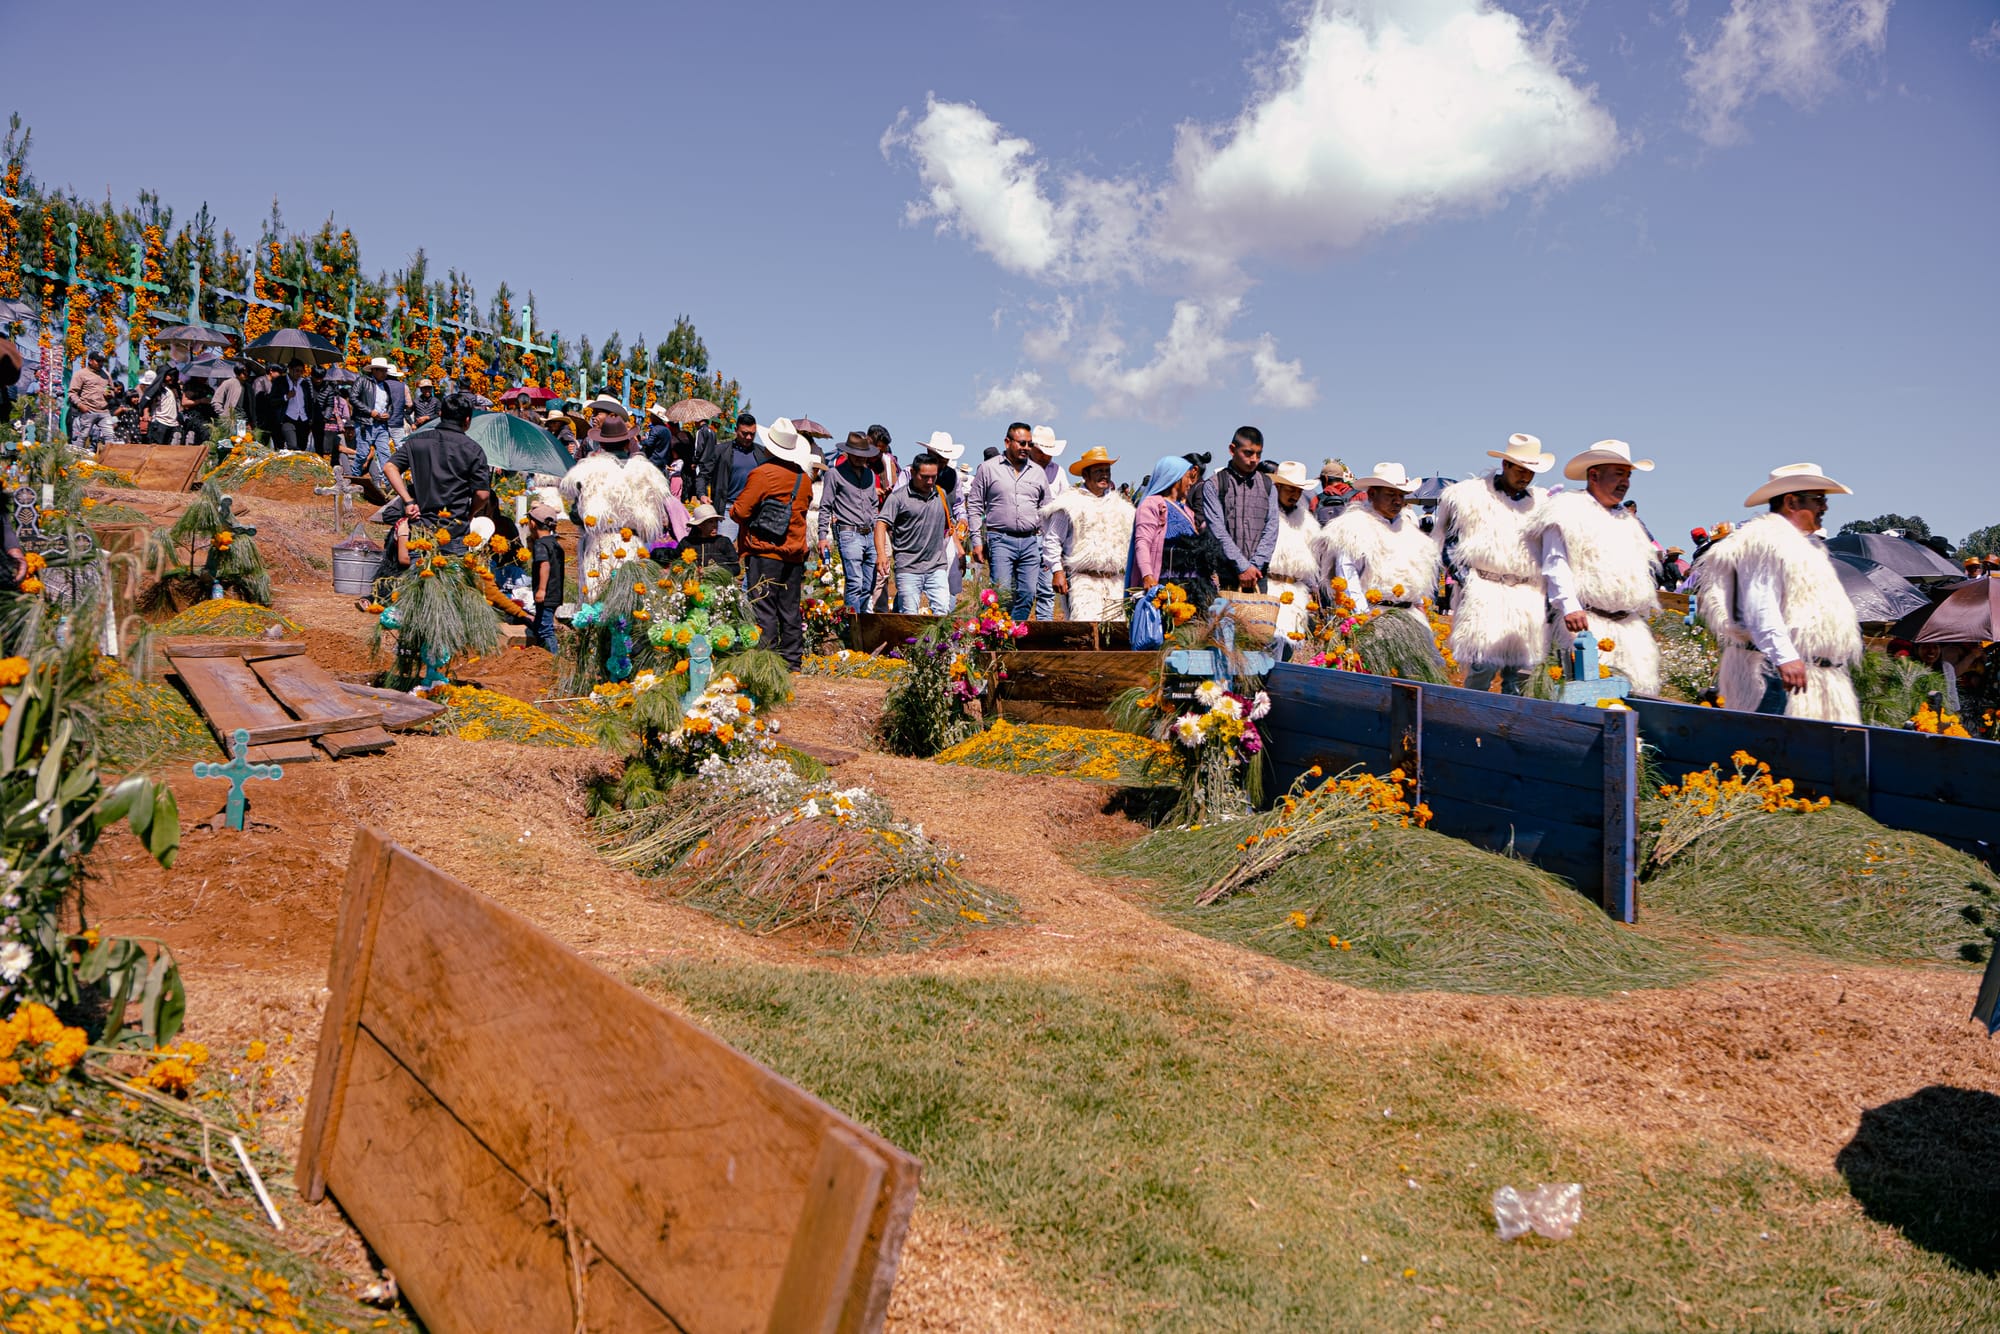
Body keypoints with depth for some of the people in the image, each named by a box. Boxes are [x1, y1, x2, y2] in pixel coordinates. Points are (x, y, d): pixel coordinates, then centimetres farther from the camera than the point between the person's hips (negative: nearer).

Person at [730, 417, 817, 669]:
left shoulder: (762, 473, -10)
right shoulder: (803, 478, 8)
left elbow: (740, 512, -11)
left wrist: (733, 510, 10)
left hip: (763, 552, -6)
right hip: (794, 554, 6)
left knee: (763, 608, -3)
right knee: (790, 610, 10)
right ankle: (792, 660, 13)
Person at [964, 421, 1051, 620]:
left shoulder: (1038, 472, 14)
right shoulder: (988, 468, 5)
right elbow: (974, 506, 5)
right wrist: (977, 541, -2)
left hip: (1031, 542, 4)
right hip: (1001, 539, -3)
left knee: (1028, 594, 1)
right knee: (1003, 593, -10)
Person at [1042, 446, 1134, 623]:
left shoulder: (1119, 505, 19)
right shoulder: (1070, 504, 1)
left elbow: (1128, 541, 25)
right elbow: (1052, 539, 1)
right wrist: (1057, 571, -7)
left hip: (1115, 582, 5)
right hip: (1084, 580, -5)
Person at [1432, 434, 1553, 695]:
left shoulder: (1541, 503, 16)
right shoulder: (1472, 496, 2)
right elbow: (1449, 547, 2)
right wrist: (1468, 582, -8)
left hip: (1530, 601, 4)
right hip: (1484, 596, -4)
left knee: (1522, 671, 2)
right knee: (1483, 664, -14)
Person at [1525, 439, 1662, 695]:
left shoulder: (1627, 519, 26)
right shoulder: (1568, 512, 0)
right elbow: (1555, 563, -10)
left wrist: (1645, 608, 23)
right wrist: (1570, 607, -22)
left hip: (1629, 625, 8)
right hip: (1585, 622, -8)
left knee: (1639, 688, -1)